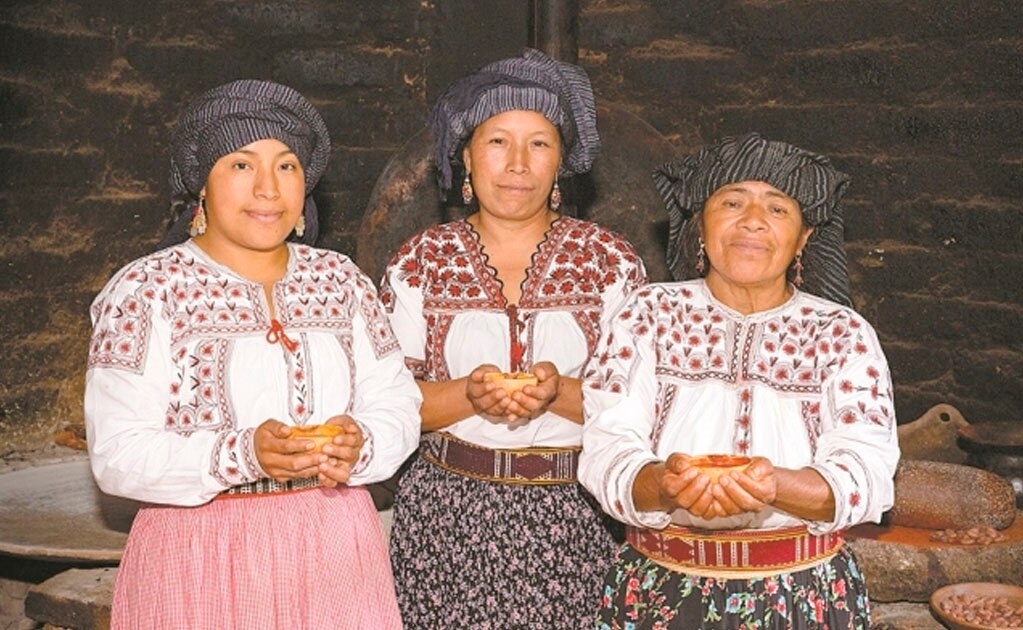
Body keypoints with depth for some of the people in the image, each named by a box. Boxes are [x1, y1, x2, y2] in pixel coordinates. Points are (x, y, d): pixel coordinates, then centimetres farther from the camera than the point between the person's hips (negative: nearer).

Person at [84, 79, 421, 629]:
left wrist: (358, 445, -16)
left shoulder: (340, 279, 7)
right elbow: (116, 453, -11)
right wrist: (241, 455, -26)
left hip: (336, 555, 4)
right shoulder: (145, 290, -5)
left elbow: (397, 404, 6)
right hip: (203, 561, -3)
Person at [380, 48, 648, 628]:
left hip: (576, 514, 0)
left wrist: (560, 393, -18)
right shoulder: (423, 260, 4)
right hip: (448, 512, 0)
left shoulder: (609, 259, 2)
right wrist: (468, 394, -17)